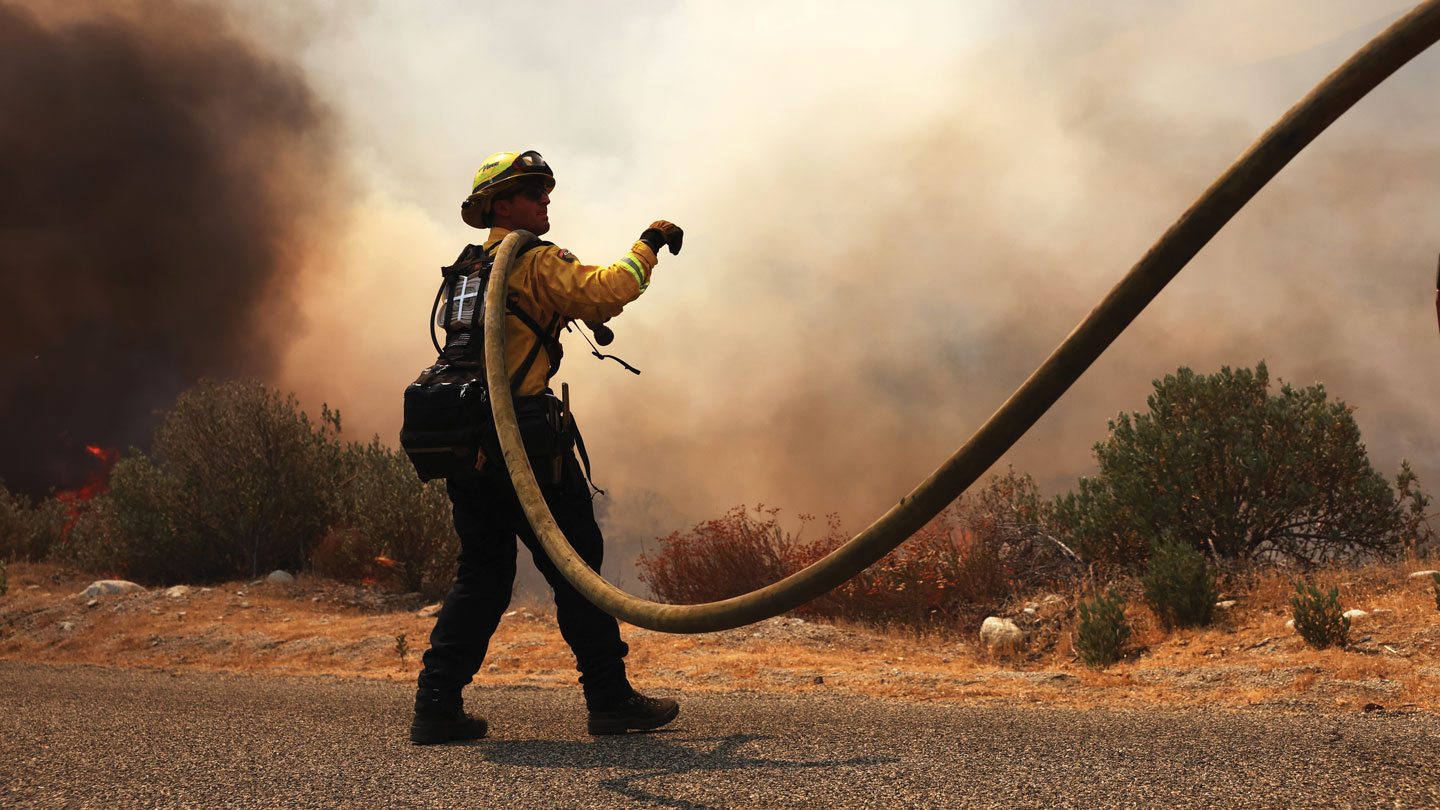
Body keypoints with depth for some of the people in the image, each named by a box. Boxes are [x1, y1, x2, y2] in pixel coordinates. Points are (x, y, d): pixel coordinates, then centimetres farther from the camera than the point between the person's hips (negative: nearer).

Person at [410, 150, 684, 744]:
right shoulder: (536, 262, -6)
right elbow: (603, 293, -20)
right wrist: (648, 244, -6)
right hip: (523, 447, -8)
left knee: (480, 576, 12)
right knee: (577, 568, 2)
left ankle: (436, 707, 7)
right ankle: (610, 700, 8)